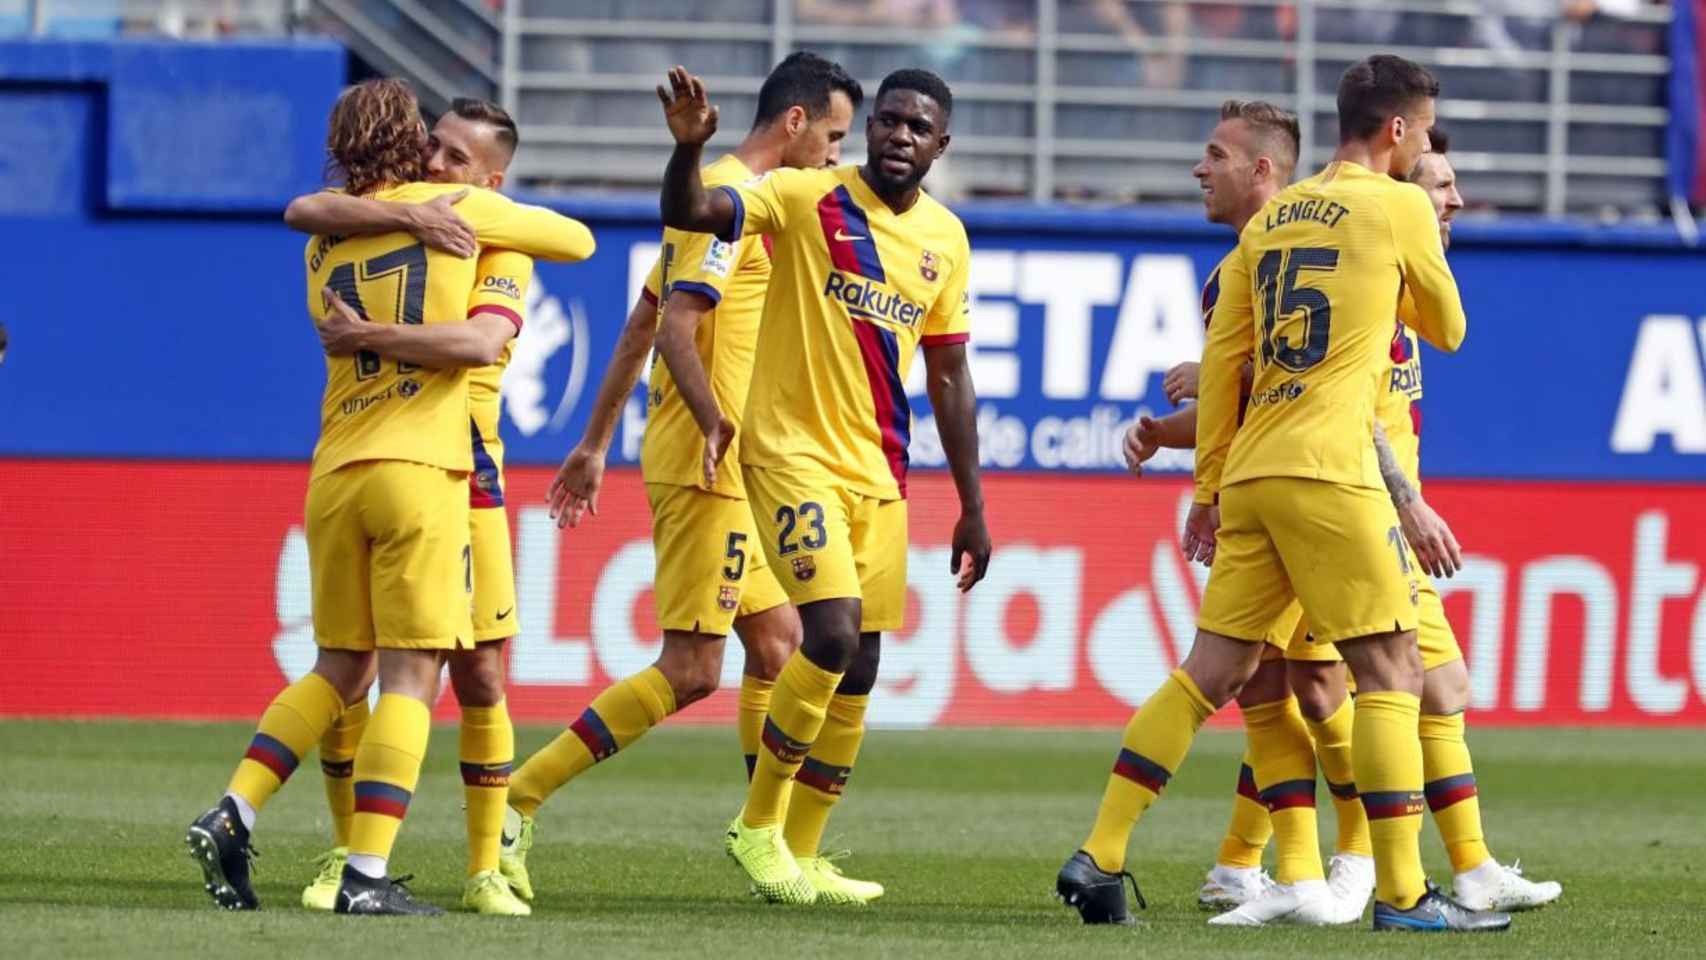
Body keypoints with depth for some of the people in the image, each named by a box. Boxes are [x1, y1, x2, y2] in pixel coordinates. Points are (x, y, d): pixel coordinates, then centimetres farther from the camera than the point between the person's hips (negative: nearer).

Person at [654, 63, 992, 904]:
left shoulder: (945, 239, 8)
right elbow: (688, 214, -18)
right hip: (794, 453, -6)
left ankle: (800, 855, 17)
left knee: (858, 669, 6)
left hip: (880, 476, 6)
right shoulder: (807, 199, -7)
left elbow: (948, 377, 15)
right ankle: (757, 824, -4)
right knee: (833, 634, -20)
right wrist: (687, 146, -39)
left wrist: (971, 508, 15)